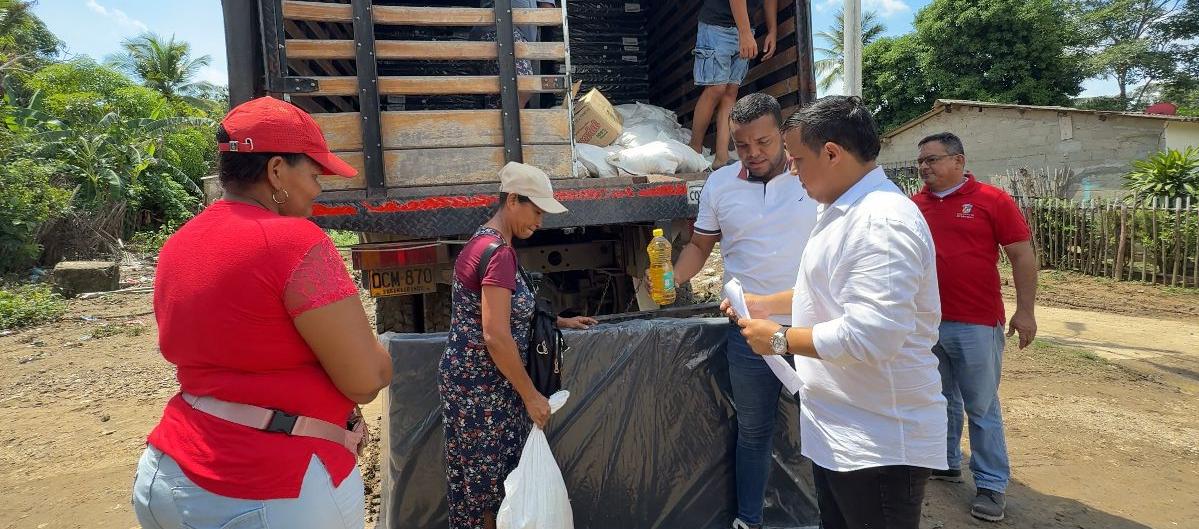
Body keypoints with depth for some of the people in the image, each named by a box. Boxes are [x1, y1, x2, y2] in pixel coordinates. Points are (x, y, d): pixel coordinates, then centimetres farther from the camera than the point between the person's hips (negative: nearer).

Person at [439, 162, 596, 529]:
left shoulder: (486, 241, 10)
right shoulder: (498, 252, -21)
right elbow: (496, 336, -25)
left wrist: (559, 321, 18)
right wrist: (531, 395, -17)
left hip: (477, 380, 10)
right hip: (480, 387, -10)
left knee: (484, 476, 19)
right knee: (485, 477, 6)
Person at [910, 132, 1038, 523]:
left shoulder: (992, 200, -6)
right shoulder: (914, 205, 5)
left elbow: (1022, 254, -4)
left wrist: (1025, 310, -8)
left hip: (976, 324, -4)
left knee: (981, 406, 5)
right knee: (940, 400, 17)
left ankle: (991, 483, 17)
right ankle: (944, 463, 33)